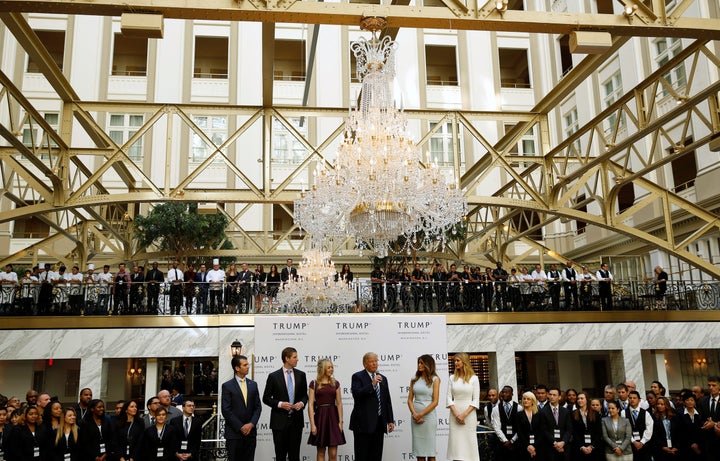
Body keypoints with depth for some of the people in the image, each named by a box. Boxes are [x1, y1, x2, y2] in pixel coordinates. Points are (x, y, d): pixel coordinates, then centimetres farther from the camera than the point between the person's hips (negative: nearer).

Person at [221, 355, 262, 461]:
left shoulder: (253, 384, 9)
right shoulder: (227, 386, -4)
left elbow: (258, 407, 8)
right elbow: (226, 410, -8)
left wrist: (251, 424, -7)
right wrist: (241, 427, -11)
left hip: (250, 431, 3)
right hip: (234, 433, -3)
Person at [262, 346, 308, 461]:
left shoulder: (301, 375, 6)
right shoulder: (274, 376, -3)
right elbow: (266, 398, 0)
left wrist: (302, 403, -8)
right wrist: (280, 404, -15)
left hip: (296, 419, 3)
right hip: (280, 420, -2)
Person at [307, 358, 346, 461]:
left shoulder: (335, 383, 6)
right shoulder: (314, 383, -2)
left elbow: (339, 403, 5)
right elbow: (310, 404, -5)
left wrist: (340, 421, -2)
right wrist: (312, 424, -11)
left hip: (333, 417, 2)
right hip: (320, 417, -2)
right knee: (321, 452, 7)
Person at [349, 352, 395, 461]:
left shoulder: (383, 379, 15)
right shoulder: (357, 377, -2)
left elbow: (387, 402, 16)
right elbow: (356, 394, -19)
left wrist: (390, 420, 11)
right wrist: (372, 384, -23)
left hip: (379, 423, 6)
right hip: (364, 423, -5)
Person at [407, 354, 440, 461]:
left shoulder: (435, 379, -3)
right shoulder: (414, 379, 8)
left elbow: (435, 402, -8)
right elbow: (410, 399, 6)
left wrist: (421, 414, -12)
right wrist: (414, 414, -9)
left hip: (428, 416, -4)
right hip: (415, 417, 4)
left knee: (430, 447, 2)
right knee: (418, 447, 7)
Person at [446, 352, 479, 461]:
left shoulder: (474, 378, 0)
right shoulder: (452, 378, 8)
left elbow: (476, 400, -2)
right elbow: (449, 398, 4)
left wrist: (464, 414, -11)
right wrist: (456, 414, -8)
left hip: (469, 413, -2)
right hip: (455, 413, 2)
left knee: (469, 440, -1)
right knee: (456, 440, 0)